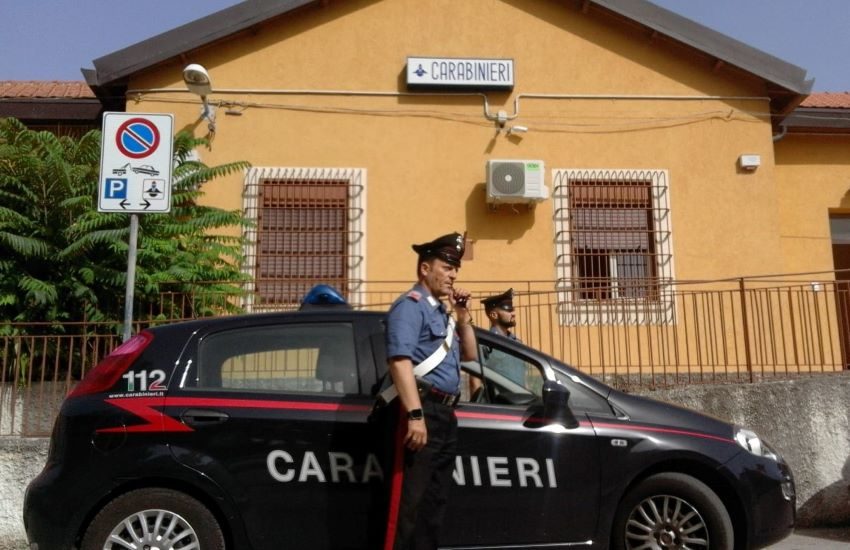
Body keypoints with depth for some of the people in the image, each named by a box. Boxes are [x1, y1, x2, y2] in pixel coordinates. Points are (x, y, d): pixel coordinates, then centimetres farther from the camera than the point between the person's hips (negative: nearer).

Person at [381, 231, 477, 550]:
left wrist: (462, 316, 13)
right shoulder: (411, 306, -7)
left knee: (434, 501, 14)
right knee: (409, 500, -11)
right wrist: (415, 414, -28)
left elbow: (469, 355, 28)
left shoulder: (440, 311, 22)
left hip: (445, 414, 10)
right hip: (422, 411, -10)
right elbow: (400, 361, -20)